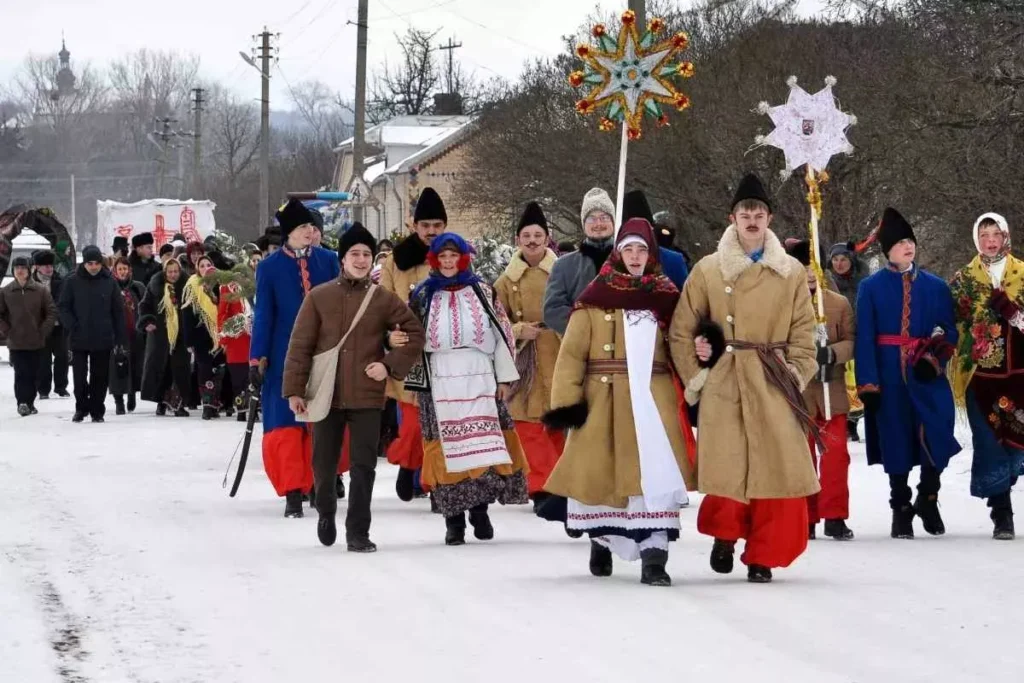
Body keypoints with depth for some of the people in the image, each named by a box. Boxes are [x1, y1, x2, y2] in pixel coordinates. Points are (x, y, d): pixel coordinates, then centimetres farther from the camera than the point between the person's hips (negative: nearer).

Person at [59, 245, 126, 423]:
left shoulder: (109, 282, 1)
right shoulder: (73, 282, -1)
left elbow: (118, 311, 4)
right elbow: (63, 307, 2)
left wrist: (120, 337, 1)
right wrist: (72, 326, -11)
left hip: (103, 339, 0)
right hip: (79, 339, 0)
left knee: (100, 377, 4)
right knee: (80, 376, 3)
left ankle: (97, 410, 13)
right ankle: (81, 408, 17)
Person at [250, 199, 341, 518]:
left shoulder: (328, 260, 5)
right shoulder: (270, 267, 0)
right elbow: (263, 314, 1)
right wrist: (257, 359, -2)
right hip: (285, 356, -2)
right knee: (286, 423, -5)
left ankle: (316, 482, 17)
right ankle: (293, 492, -5)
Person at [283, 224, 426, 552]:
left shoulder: (384, 300, 3)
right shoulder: (319, 297, 1)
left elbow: (415, 334, 7)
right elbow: (300, 346, 0)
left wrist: (390, 365, -5)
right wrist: (294, 389, -5)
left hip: (367, 398, 0)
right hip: (325, 395, 0)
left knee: (363, 466, -3)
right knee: (323, 464, 10)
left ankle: (357, 532, 3)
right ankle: (326, 513, 37)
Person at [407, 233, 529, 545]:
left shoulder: (482, 293, 8)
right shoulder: (422, 296, 10)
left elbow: (502, 335, 8)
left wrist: (504, 377, 3)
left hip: (480, 381, 0)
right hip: (440, 384, 0)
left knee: (484, 445, -6)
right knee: (448, 447, -3)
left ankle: (480, 509, 6)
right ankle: (453, 519, 0)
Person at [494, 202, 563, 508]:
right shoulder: (507, 281, 8)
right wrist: (518, 330, -7)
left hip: (560, 359, -1)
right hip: (525, 364, 1)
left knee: (560, 425, 3)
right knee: (529, 425, -5)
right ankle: (542, 487, -2)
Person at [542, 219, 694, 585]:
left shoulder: (665, 296, 9)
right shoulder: (596, 297, 1)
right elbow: (572, 352, -2)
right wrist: (566, 401, -10)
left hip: (653, 398, 1)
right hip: (605, 399, -1)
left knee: (655, 473, -11)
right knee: (603, 471, 8)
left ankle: (653, 557, -13)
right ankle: (602, 539, 34)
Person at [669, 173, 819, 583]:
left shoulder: (791, 273, 8)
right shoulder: (708, 270, 5)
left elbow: (803, 333, 10)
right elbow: (681, 331, 8)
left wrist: (795, 376, 0)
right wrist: (696, 378, 2)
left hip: (773, 387, 1)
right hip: (723, 385, -1)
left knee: (778, 470, -4)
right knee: (726, 469, -7)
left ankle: (762, 556, 7)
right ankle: (725, 534, 20)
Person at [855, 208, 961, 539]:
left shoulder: (935, 286, 8)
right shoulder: (871, 287, 3)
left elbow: (949, 332, 7)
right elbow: (865, 338, -2)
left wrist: (933, 358, -12)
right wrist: (867, 384, -8)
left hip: (927, 376, 1)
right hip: (889, 377, -1)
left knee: (936, 437, -11)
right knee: (896, 442, 4)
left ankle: (928, 498, 11)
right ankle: (901, 508, 17)